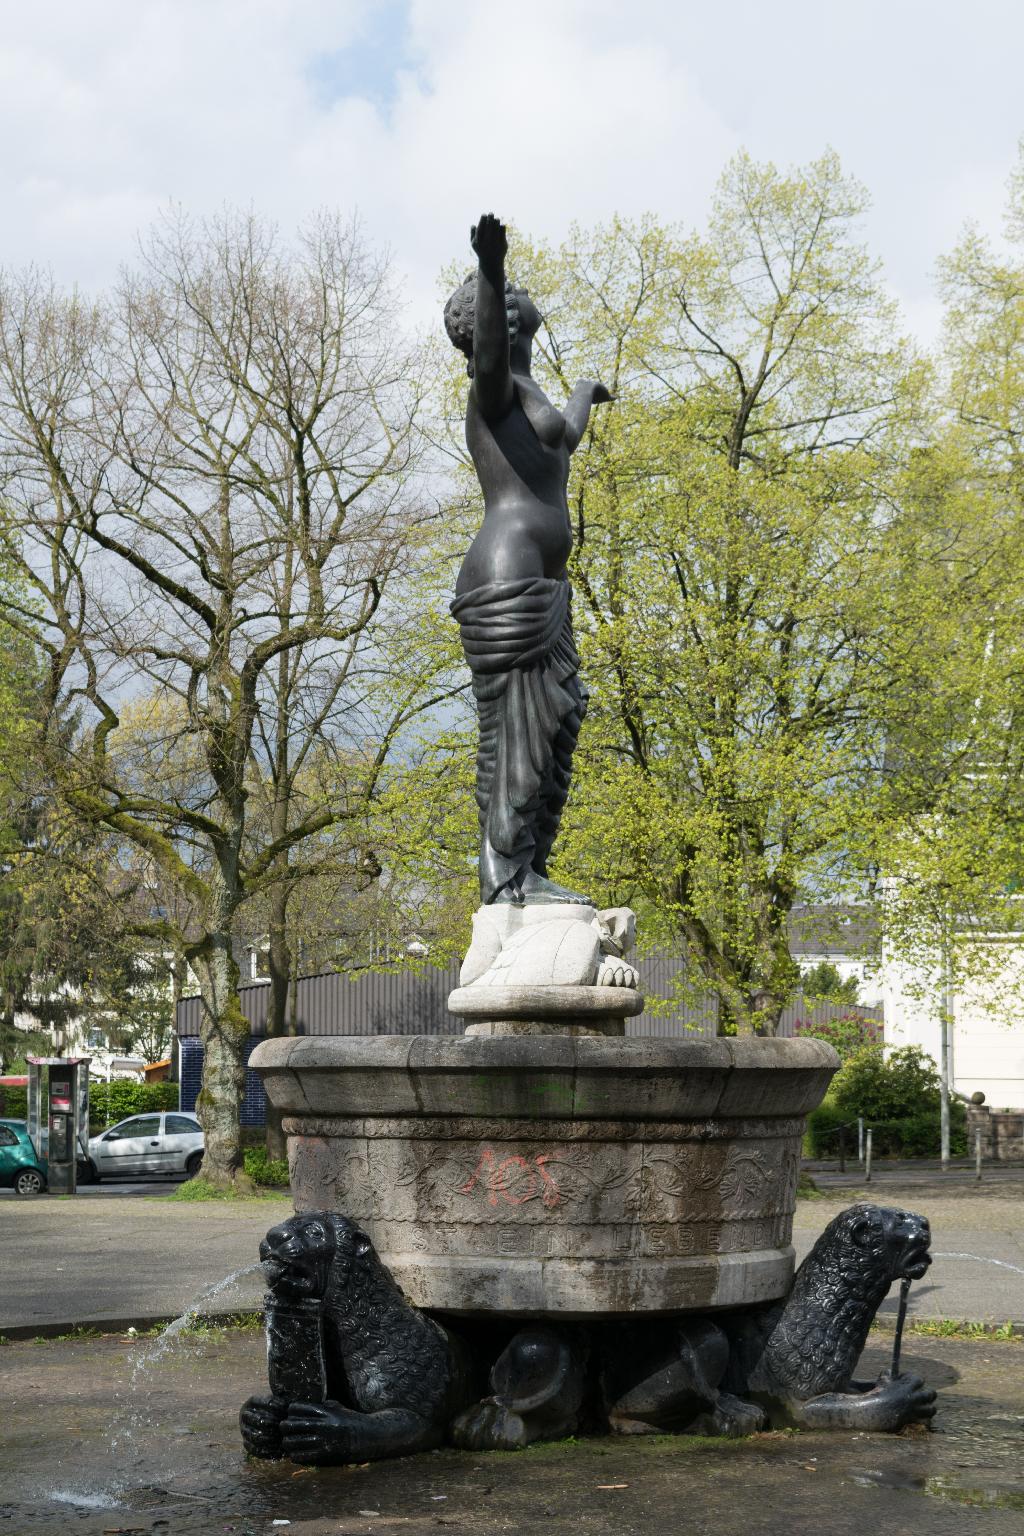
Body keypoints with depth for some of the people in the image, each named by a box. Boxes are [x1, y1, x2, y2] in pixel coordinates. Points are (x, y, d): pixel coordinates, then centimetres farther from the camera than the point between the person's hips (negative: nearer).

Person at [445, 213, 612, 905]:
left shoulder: (526, 395, 26)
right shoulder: (496, 387, -3)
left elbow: (566, 438, 49)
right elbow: (489, 344, -28)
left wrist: (585, 393, 70)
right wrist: (490, 274, -46)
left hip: (542, 582, 11)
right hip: (509, 577, -11)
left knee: (558, 719, 8)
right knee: (518, 722, -13)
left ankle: (528, 870, 10)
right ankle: (507, 876, -15)